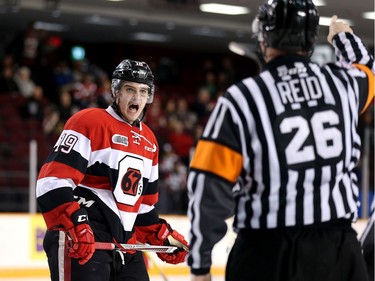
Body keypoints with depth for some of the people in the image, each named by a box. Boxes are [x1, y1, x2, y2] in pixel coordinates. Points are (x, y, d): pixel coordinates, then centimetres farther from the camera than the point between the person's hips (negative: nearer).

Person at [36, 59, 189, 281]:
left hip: (125, 242, 9)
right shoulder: (88, 122, -8)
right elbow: (53, 180, -16)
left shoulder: (148, 140, 18)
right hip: (81, 243, -9)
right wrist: (72, 227, -26)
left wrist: (162, 236, 19)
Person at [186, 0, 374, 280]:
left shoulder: (242, 98, -9)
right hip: (338, 249, 3)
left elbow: (209, 189, -9)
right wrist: (343, 37, 48)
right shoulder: (342, 82, 1)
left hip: (267, 254, -3)